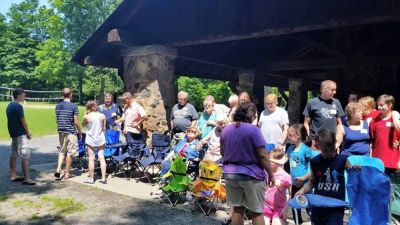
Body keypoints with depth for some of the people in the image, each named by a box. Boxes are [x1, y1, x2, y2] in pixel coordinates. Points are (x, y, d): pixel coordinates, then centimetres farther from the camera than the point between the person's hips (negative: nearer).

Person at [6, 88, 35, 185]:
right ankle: (26, 178, -9)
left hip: (13, 133, 10)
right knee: (25, 156, -8)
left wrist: (26, 131, 16)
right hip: (20, 134, -10)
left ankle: (13, 175, 22)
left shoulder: (9, 106, 12)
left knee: (13, 154, 14)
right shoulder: (18, 106, -17)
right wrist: (28, 133, -3)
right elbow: (23, 121, -16)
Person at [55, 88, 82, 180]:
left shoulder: (58, 106, 6)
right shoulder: (73, 106, -12)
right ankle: (67, 173, 10)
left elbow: (56, 120, 11)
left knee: (62, 151, 18)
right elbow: (76, 122, -12)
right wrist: (80, 132, -2)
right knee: (70, 152, 4)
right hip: (71, 132, -5)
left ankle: (58, 169, 5)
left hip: (61, 131, 6)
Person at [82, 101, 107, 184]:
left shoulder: (87, 116, -11)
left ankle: (91, 178, 12)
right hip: (100, 139, 2)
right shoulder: (102, 116, -5)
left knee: (91, 159, 5)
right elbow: (104, 128, 2)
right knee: (101, 158, 5)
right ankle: (103, 178, 7)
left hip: (90, 140, -2)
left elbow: (83, 125, 9)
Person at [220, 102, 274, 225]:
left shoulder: (225, 130, 3)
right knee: (257, 211, 8)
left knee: (237, 209, 16)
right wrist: (271, 174, -4)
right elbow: (263, 155, -14)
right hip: (251, 175, -5)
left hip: (230, 174, 5)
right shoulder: (253, 130, -15)